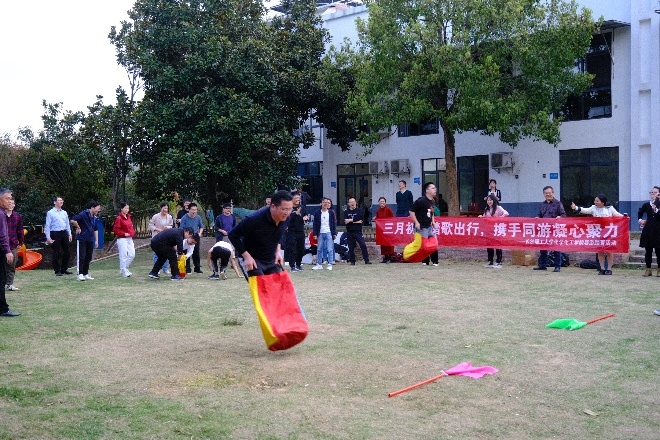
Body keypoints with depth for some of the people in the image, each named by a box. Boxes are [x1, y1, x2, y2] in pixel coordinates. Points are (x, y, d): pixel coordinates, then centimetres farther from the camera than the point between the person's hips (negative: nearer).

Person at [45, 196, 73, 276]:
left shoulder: (64, 213, 14)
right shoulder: (50, 213, -3)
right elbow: (47, 225, -6)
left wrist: (69, 234, 12)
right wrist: (48, 237, -12)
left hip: (64, 233, 6)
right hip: (55, 233, -6)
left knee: (66, 251, 8)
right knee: (56, 253, -2)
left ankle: (64, 269, 19)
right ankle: (57, 271, 6)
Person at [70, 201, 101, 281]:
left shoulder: (94, 217, 12)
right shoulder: (83, 214, -13)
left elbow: (95, 229, 21)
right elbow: (73, 220, -23)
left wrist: (96, 240, 17)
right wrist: (78, 228, -11)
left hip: (90, 240, 7)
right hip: (81, 239, -7)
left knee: (88, 257, 8)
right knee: (81, 257, -7)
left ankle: (86, 274, 15)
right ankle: (80, 274, -5)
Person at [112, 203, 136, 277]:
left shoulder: (128, 217, 12)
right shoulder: (119, 218, -10)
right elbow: (115, 230, -12)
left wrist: (132, 232, 8)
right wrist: (124, 233, -18)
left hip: (129, 239, 8)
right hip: (122, 239, -8)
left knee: (132, 254, 6)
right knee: (123, 256, -3)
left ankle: (124, 269, 20)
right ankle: (124, 272, 4)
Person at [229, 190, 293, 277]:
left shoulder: (285, 218, -10)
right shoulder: (254, 220, -29)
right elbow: (233, 235, -18)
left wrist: (278, 251, 1)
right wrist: (246, 256, -21)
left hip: (272, 260, 6)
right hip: (254, 261, -6)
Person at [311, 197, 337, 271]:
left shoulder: (331, 213, 4)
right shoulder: (317, 213, 4)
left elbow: (334, 223, 5)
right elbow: (315, 224, 5)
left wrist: (334, 233, 0)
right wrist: (315, 234, -1)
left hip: (329, 233, -1)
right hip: (320, 233, 1)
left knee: (330, 249, -2)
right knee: (320, 249, 6)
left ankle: (330, 264, 2)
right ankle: (319, 264, 12)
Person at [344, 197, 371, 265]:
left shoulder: (359, 210, 8)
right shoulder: (346, 212, 11)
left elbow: (361, 219, -10)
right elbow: (345, 222, -4)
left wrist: (351, 220, -11)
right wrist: (356, 221, -10)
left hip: (358, 231, -1)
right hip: (349, 232, 1)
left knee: (363, 245, -10)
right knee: (351, 247, 3)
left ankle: (366, 260, -5)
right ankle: (352, 261, 12)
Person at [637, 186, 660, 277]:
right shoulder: (646, 205, 8)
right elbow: (640, 212, 27)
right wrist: (640, 220, 12)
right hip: (648, 230, 3)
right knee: (648, 250, 5)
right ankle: (648, 269, 12)